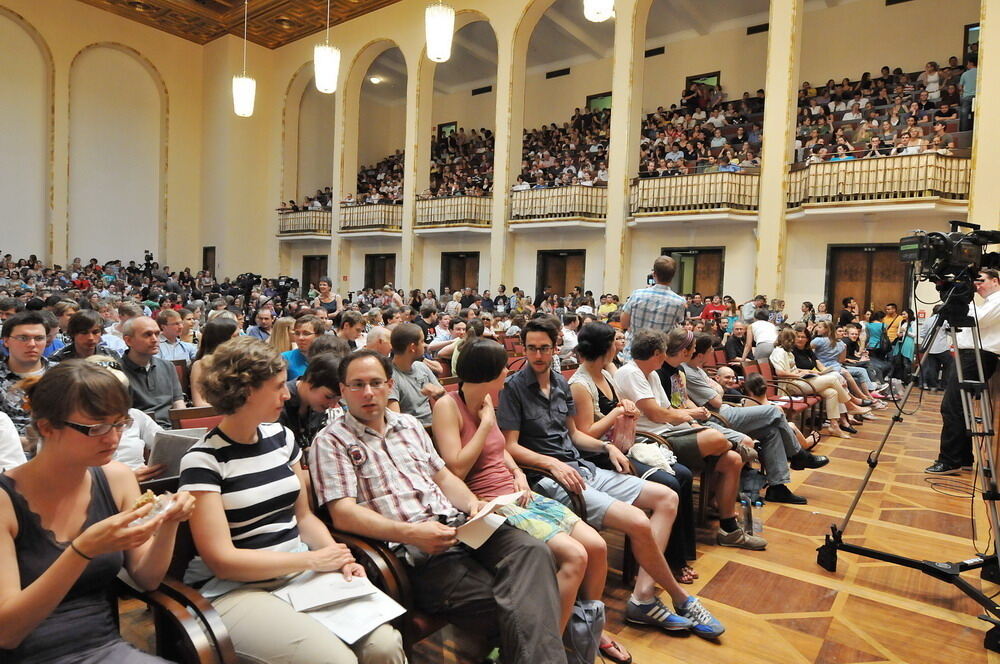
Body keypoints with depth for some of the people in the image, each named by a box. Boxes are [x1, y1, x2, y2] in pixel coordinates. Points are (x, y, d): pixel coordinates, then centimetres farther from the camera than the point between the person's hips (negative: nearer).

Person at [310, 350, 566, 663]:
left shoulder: (409, 424, 23)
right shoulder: (331, 442, 3)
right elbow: (343, 515, -8)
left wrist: (472, 503, 3)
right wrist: (410, 532, -21)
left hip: (457, 524, 6)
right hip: (412, 553, -6)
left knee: (531, 549, -24)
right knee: (507, 609, -29)